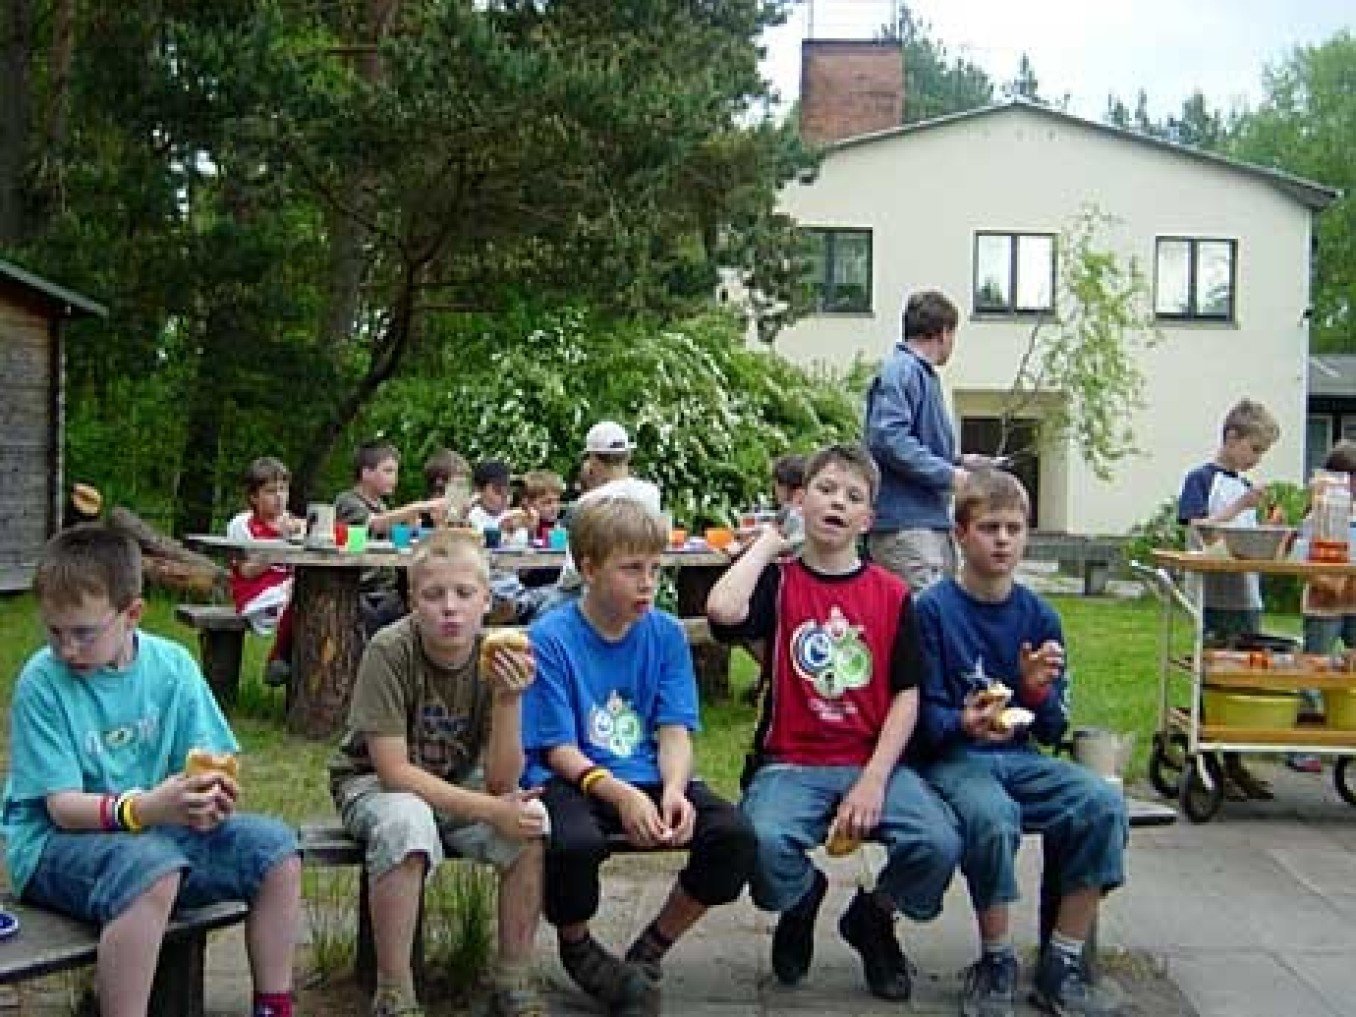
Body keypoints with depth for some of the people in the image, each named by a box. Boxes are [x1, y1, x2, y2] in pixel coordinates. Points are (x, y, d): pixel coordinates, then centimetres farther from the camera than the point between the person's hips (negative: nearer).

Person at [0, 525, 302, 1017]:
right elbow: (62, 805, -16)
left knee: (275, 847, -11)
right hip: (56, 842, -5)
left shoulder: (171, 664, -3)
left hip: (156, 826, 5)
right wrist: (144, 808, -35)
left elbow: (203, 766, -1)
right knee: (150, 868, -36)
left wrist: (210, 798, -27)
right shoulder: (41, 681, -14)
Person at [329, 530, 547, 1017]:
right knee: (406, 822, -36)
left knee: (533, 819, -23)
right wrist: (488, 810, -29)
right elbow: (394, 771, -25)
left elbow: (502, 783, -18)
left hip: (457, 785, 4)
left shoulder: (496, 659, -14)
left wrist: (508, 701, -33)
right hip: (370, 784, -3)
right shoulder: (390, 650, -24)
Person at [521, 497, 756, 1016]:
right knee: (575, 842, -38)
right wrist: (619, 794, -27)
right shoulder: (549, 637, -8)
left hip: (649, 777, 4)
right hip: (573, 780, -4)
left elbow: (675, 732, -1)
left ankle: (646, 957, 2)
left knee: (736, 836, -22)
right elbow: (560, 750, -10)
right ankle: (577, 948, 0)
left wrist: (674, 790, -23)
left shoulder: (666, 634, 4)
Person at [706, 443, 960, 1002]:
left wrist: (874, 780, -10)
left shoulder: (892, 595, 6)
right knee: (766, 842, -32)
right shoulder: (776, 581, 2)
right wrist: (768, 541, -5)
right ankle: (802, 901, 9)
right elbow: (722, 609, -21)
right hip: (789, 763, -1)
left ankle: (872, 916, 12)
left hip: (873, 762, 2)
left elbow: (906, 697, 3)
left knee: (938, 844, -25)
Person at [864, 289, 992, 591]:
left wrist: (959, 462, 19)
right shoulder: (901, 371, -10)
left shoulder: (925, 375, 21)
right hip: (906, 525, -11)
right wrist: (948, 474, -19)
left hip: (935, 523, 11)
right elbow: (887, 437, -22)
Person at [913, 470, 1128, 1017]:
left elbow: (1052, 730, 9)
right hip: (951, 757, -4)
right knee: (992, 814, -36)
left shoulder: (1039, 616, 7)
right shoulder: (933, 609, -5)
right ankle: (996, 964, -11)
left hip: (1019, 755, 5)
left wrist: (1039, 688, -12)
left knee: (1103, 802, -22)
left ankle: (1060, 968, -9)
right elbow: (926, 715, -6)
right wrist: (965, 724, -27)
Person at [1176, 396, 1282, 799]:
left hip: (1247, 598, 7)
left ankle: (1234, 764, 18)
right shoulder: (1201, 478, -4)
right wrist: (1241, 506, -17)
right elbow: (1197, 532, -14)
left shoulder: (1246, 486, 17)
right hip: (1214, 598, -7)